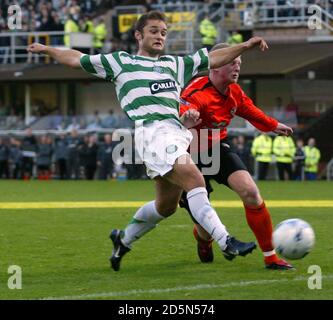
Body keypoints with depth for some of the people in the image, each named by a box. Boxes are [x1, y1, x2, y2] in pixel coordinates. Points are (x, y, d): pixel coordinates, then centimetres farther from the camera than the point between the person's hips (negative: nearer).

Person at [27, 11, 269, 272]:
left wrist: (245, 46, 15)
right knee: (195, 180, -24)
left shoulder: (174, 64, 27)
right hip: (152, 131, -7)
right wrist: (48, 50, 24)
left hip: (177, 132, 7)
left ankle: (124, 240, 33)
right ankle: (225, 243, -30)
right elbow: (78, 59, 23)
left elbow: (213, 59, 25)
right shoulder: (120, 62, 16)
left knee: (166, 205, 10)